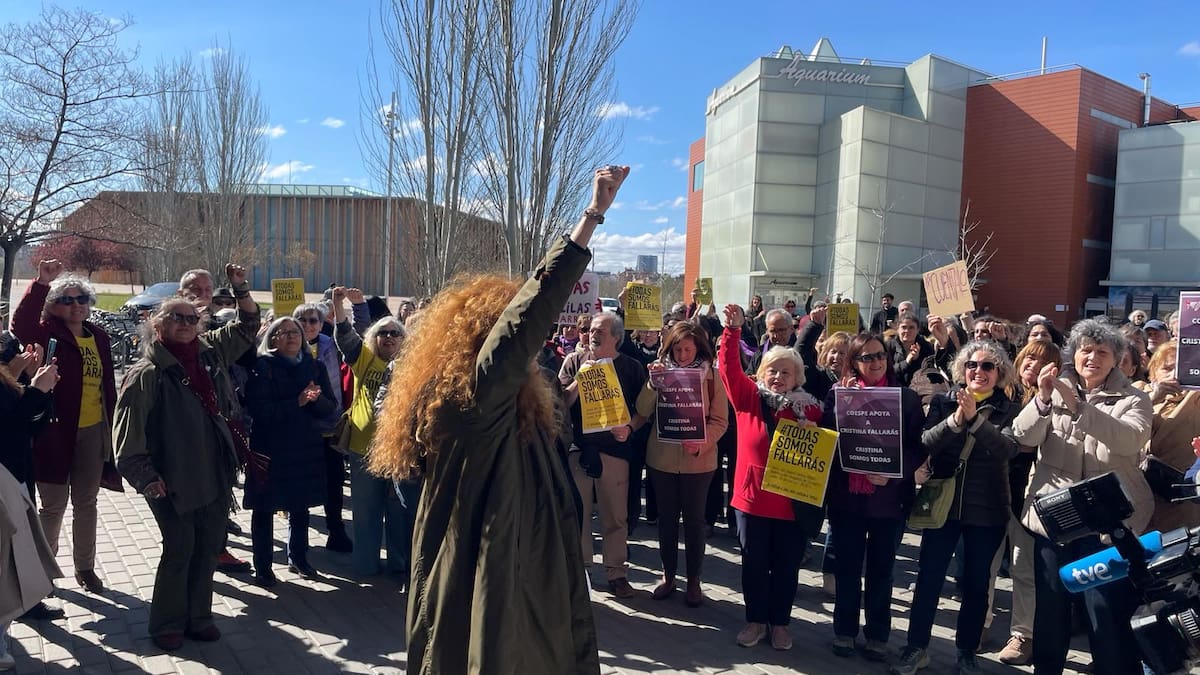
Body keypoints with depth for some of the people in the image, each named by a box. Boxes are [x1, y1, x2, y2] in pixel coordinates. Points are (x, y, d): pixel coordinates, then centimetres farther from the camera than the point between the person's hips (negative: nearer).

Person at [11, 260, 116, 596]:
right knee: (54, 504, 6)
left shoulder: (99, 337, 8)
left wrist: (113, 426, 10)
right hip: (55, 430, -4)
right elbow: (20, 323, -29)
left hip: (93, 431, 4)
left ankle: (85, 567, 27)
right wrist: (41, 284, -36)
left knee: (86, 502, 14)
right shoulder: (47, 333, -5)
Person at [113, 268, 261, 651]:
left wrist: (240, 288, 7)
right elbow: (128, 432, -11)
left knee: (208, 548, 13)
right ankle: (167, 624, 23)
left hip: (216, 475, 6)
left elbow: (247, 328, 19)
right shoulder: (147, 374, -10)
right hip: (175, 481, -5)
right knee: (179, 550, 4)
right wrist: (145, 476, -15)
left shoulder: (211, 352, 5)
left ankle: (198, 617, 28)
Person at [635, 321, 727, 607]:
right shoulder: (661, 372, 1)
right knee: (667, 517, 13)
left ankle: (694, 580, 22)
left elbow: (720, 420, -5)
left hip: (698, 460, -2)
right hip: (662, 457, 2)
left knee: (694, 519, 8)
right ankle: (668, 576, 28)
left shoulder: (711, 376, -4)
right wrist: (653, 383, -20)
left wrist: (702, 442, -22)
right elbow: (642, 412, -6)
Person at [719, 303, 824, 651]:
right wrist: (733, 329, -20)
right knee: (754, 563, 13)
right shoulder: (749, 397, -1)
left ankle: (779, 623, 30)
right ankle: (756, 620, 29)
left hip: (794, 502, 0)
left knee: (786, 566, 12)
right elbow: (728, 367, -11)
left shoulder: (809, 408, -1)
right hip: (752, 497, 0)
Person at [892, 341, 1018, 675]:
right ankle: (917, 647, 20)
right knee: (928, 578, 5)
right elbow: (924, 443, -11)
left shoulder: (1008, 410, -1)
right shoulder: (943, 402, 1)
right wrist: (955, 420, -25)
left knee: (976, 584, 11)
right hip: (942, 503, 1)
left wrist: (974, 418, -30)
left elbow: (1008, 449, -19)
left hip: (987, 510, 0)